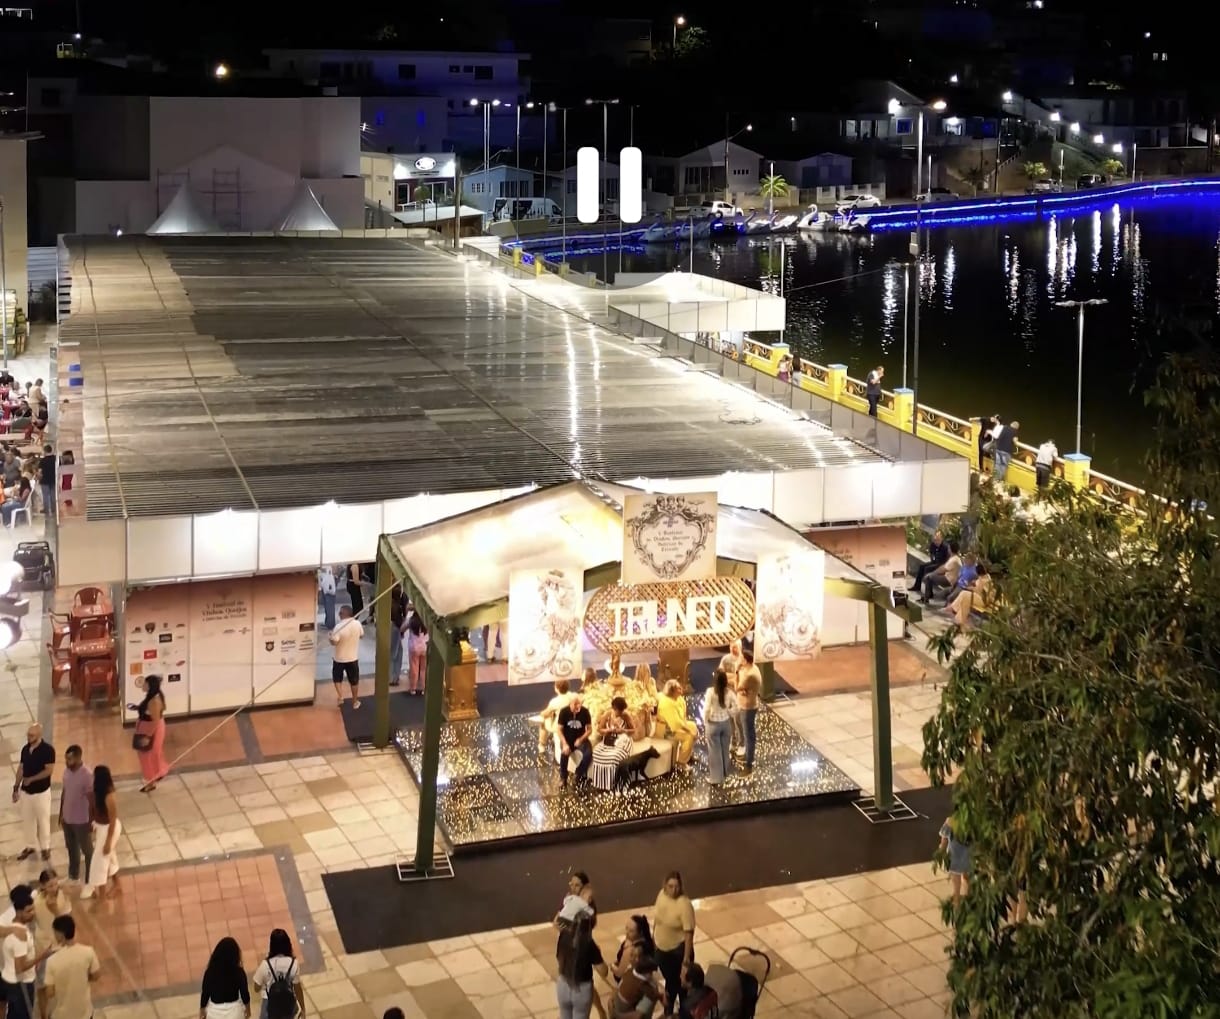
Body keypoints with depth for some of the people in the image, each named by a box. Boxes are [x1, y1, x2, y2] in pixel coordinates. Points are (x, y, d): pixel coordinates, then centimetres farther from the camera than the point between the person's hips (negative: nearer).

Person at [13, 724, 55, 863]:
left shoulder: (48, 749, -17)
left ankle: (45, 847, 23)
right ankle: (31, 846, 30)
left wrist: (31, 779, -20)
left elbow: (49, 770, -19)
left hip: (41, 792, -6)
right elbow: (21, 768, 8)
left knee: (43, 820, 7)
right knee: (27, 820, 14)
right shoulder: (25, 749, 1)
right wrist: (16, 788, 6)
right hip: (25, 791, 6)